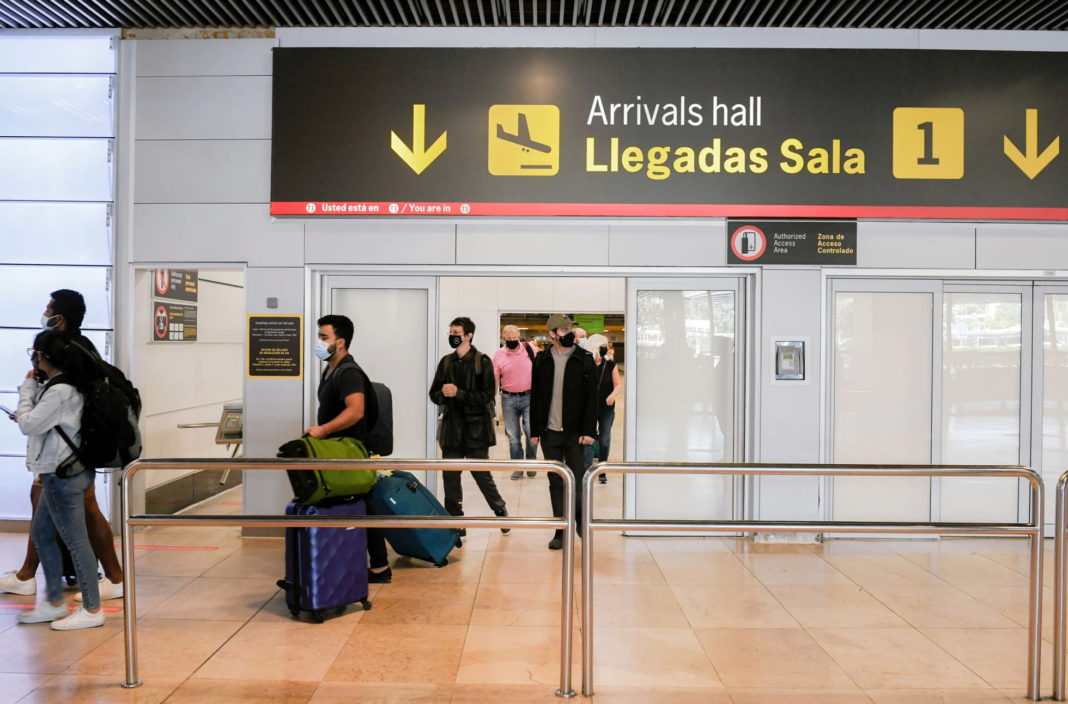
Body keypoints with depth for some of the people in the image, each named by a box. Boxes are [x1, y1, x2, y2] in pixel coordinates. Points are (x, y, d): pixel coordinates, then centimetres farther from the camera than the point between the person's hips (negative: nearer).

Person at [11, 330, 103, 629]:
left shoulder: (60, 391, -21)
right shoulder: (64, 385, 9)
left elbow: (28, 425, -14)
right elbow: (40, 420, 13)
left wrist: (27, 387, -6)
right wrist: (33, 387, 7)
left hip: (64, 475, -10)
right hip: (60, 471, 10)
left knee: (75, 540, -1)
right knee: (41, 533, 19)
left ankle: (92, 609, 11)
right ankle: (54, 603, 31)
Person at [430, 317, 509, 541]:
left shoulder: (482, 362, -6)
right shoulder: (446, 362, 7)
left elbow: (487, 395, -12)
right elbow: (434, 394, 10)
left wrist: (459, 393, -21)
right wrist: (443, 394, -13)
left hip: (476, 428, -4)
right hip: (451, 428, 4)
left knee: (482, 474, 3)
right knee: (450, 476, 6)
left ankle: (500, 510, 27)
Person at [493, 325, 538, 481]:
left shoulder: (529, 348, -2)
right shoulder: (498, 355, -1)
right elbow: (495, 379, 4)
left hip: (529, 397, -1)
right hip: (508, 399, 1)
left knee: (531, 432, -9)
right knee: (513, 436, 6)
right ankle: (518, 467, 19)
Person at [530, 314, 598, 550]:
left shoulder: (584, 359, -2)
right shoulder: (542, 360, 4)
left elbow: (591, 397, -4)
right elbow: (535, 396, 6)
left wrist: (589, 430, -10)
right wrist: (534, 430, 3)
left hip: (575, 432, -2)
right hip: (550, 432, 2)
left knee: (577, 482, 2)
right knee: (556, 483, 9)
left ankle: (582, 523, 25)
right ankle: (561, 531, 18)